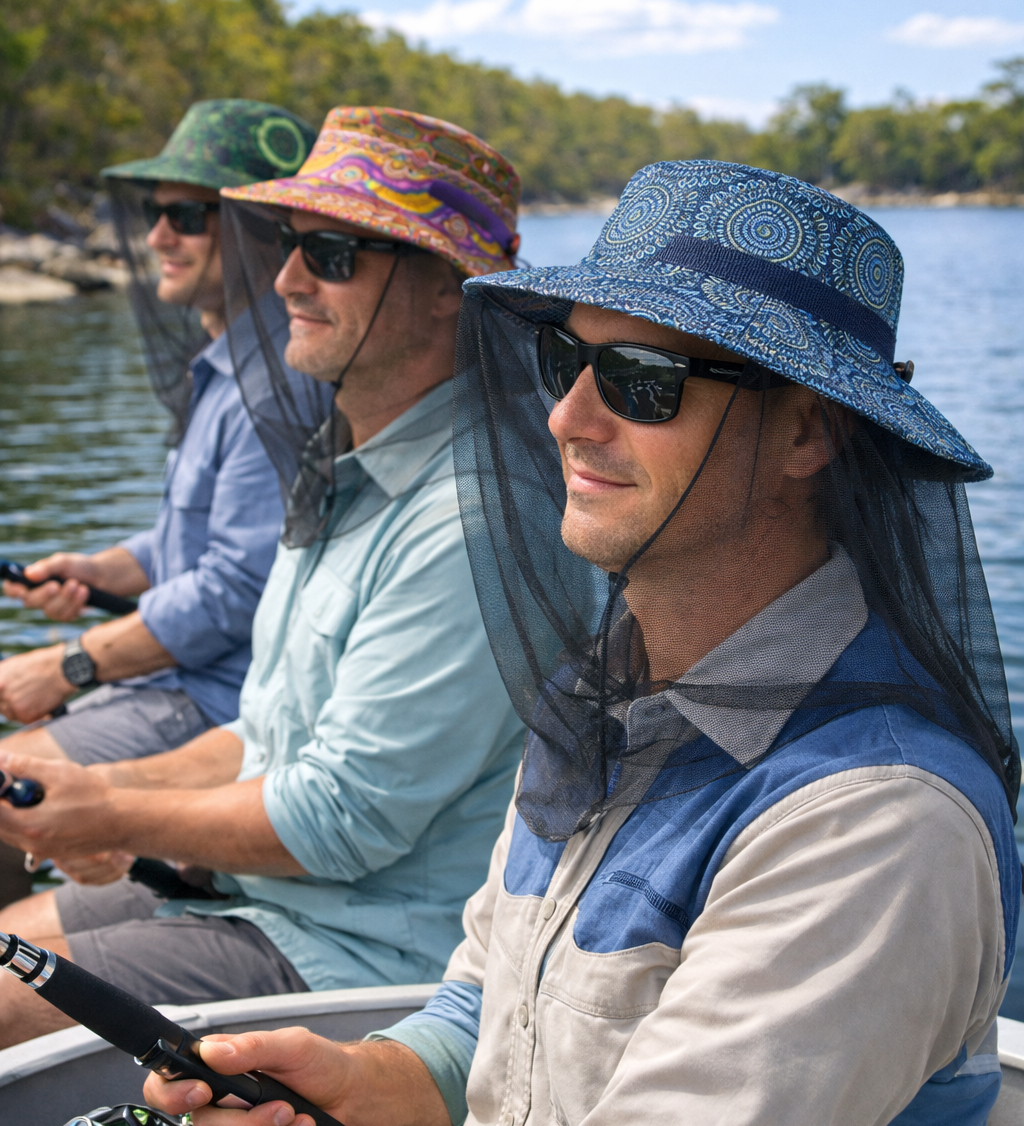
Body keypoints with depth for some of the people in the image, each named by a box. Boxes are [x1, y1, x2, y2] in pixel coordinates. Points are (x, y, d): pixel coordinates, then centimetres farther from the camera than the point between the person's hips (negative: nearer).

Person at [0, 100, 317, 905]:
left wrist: (69, 667, -15)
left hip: (227, 705, -10)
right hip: (180, 685, 10)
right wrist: (96, 572, 5)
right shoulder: (221, 370, 15)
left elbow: (237, 591, -23)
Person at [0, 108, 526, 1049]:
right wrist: (121, 788, 2)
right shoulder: (348, 475, 10)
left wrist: (109, 817, -11)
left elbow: (342, 819, -23)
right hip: (258, 896, 9)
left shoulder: (471, 521, -24)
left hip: (375, 956, -9)